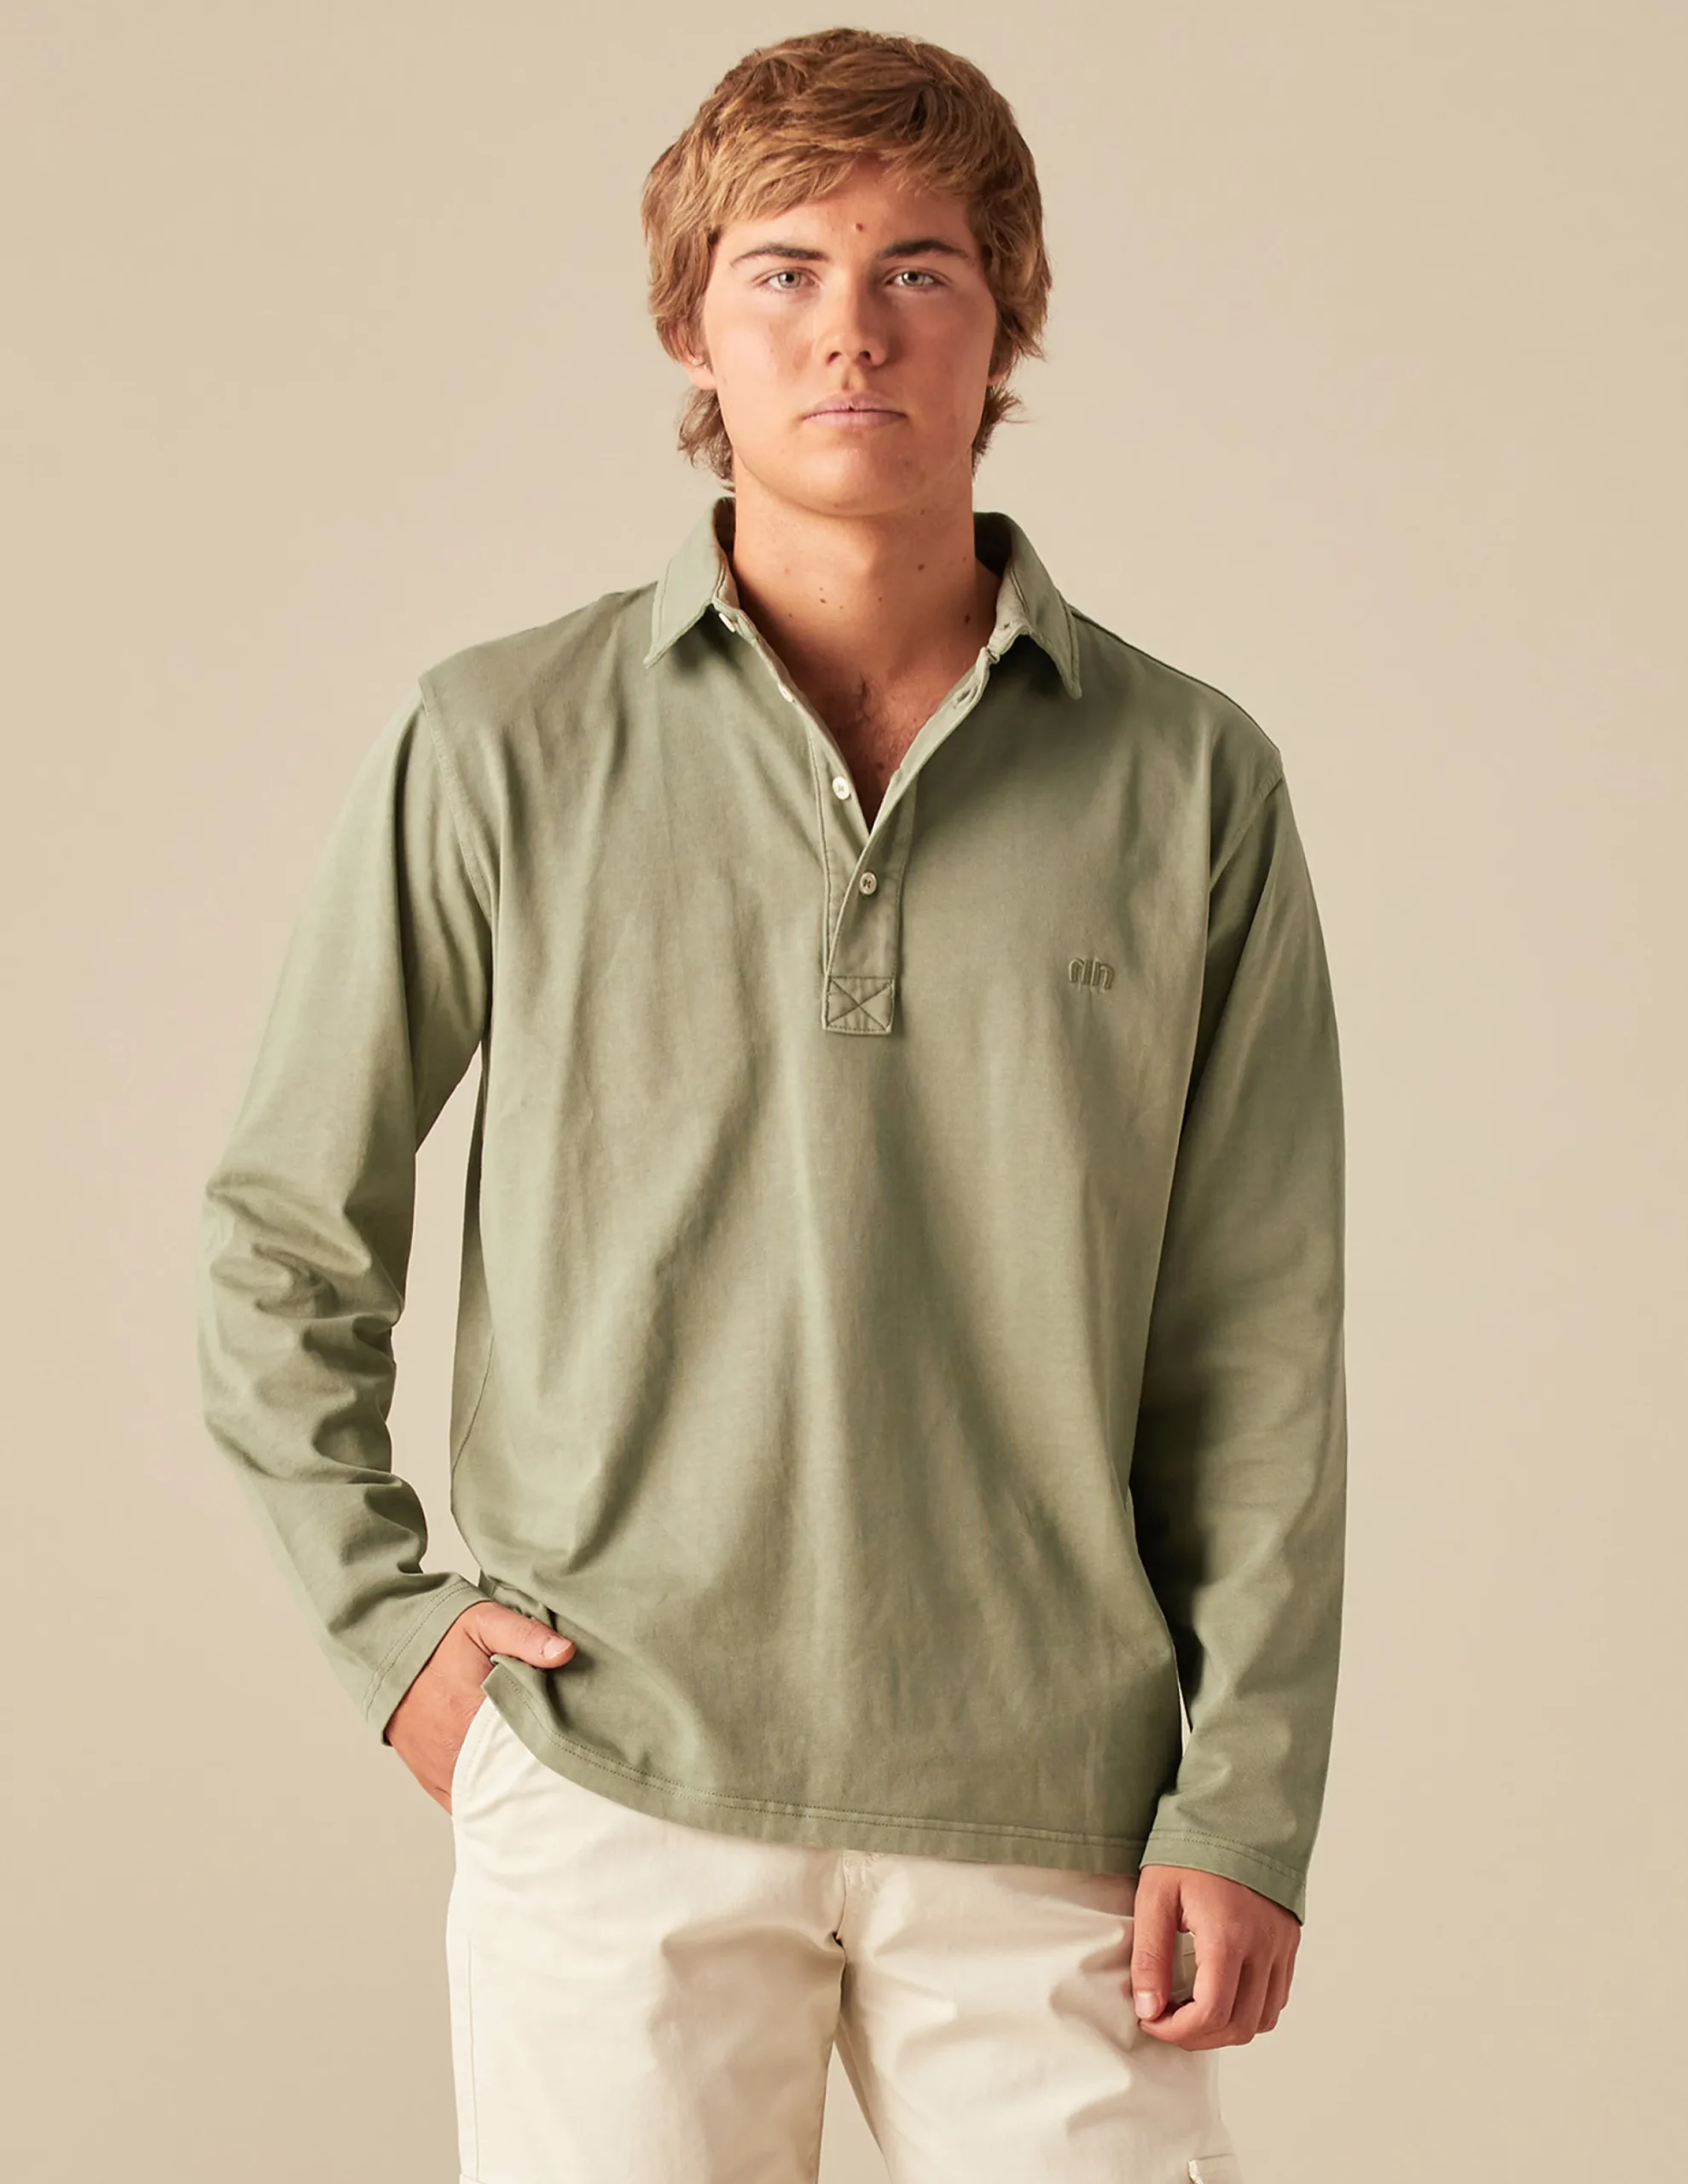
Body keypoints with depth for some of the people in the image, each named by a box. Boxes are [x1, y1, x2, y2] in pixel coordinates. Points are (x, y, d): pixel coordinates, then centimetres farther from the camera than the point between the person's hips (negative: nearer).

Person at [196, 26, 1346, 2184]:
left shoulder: (1189, 783, 1)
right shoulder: (497, 750, -1)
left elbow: (1260, 1351, 2)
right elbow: (283, 1234, 9)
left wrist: (1244, 1804, -1)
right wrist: (379, 1614, 1)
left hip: (1044, 1810, 1)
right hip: (613, 1790, 0)